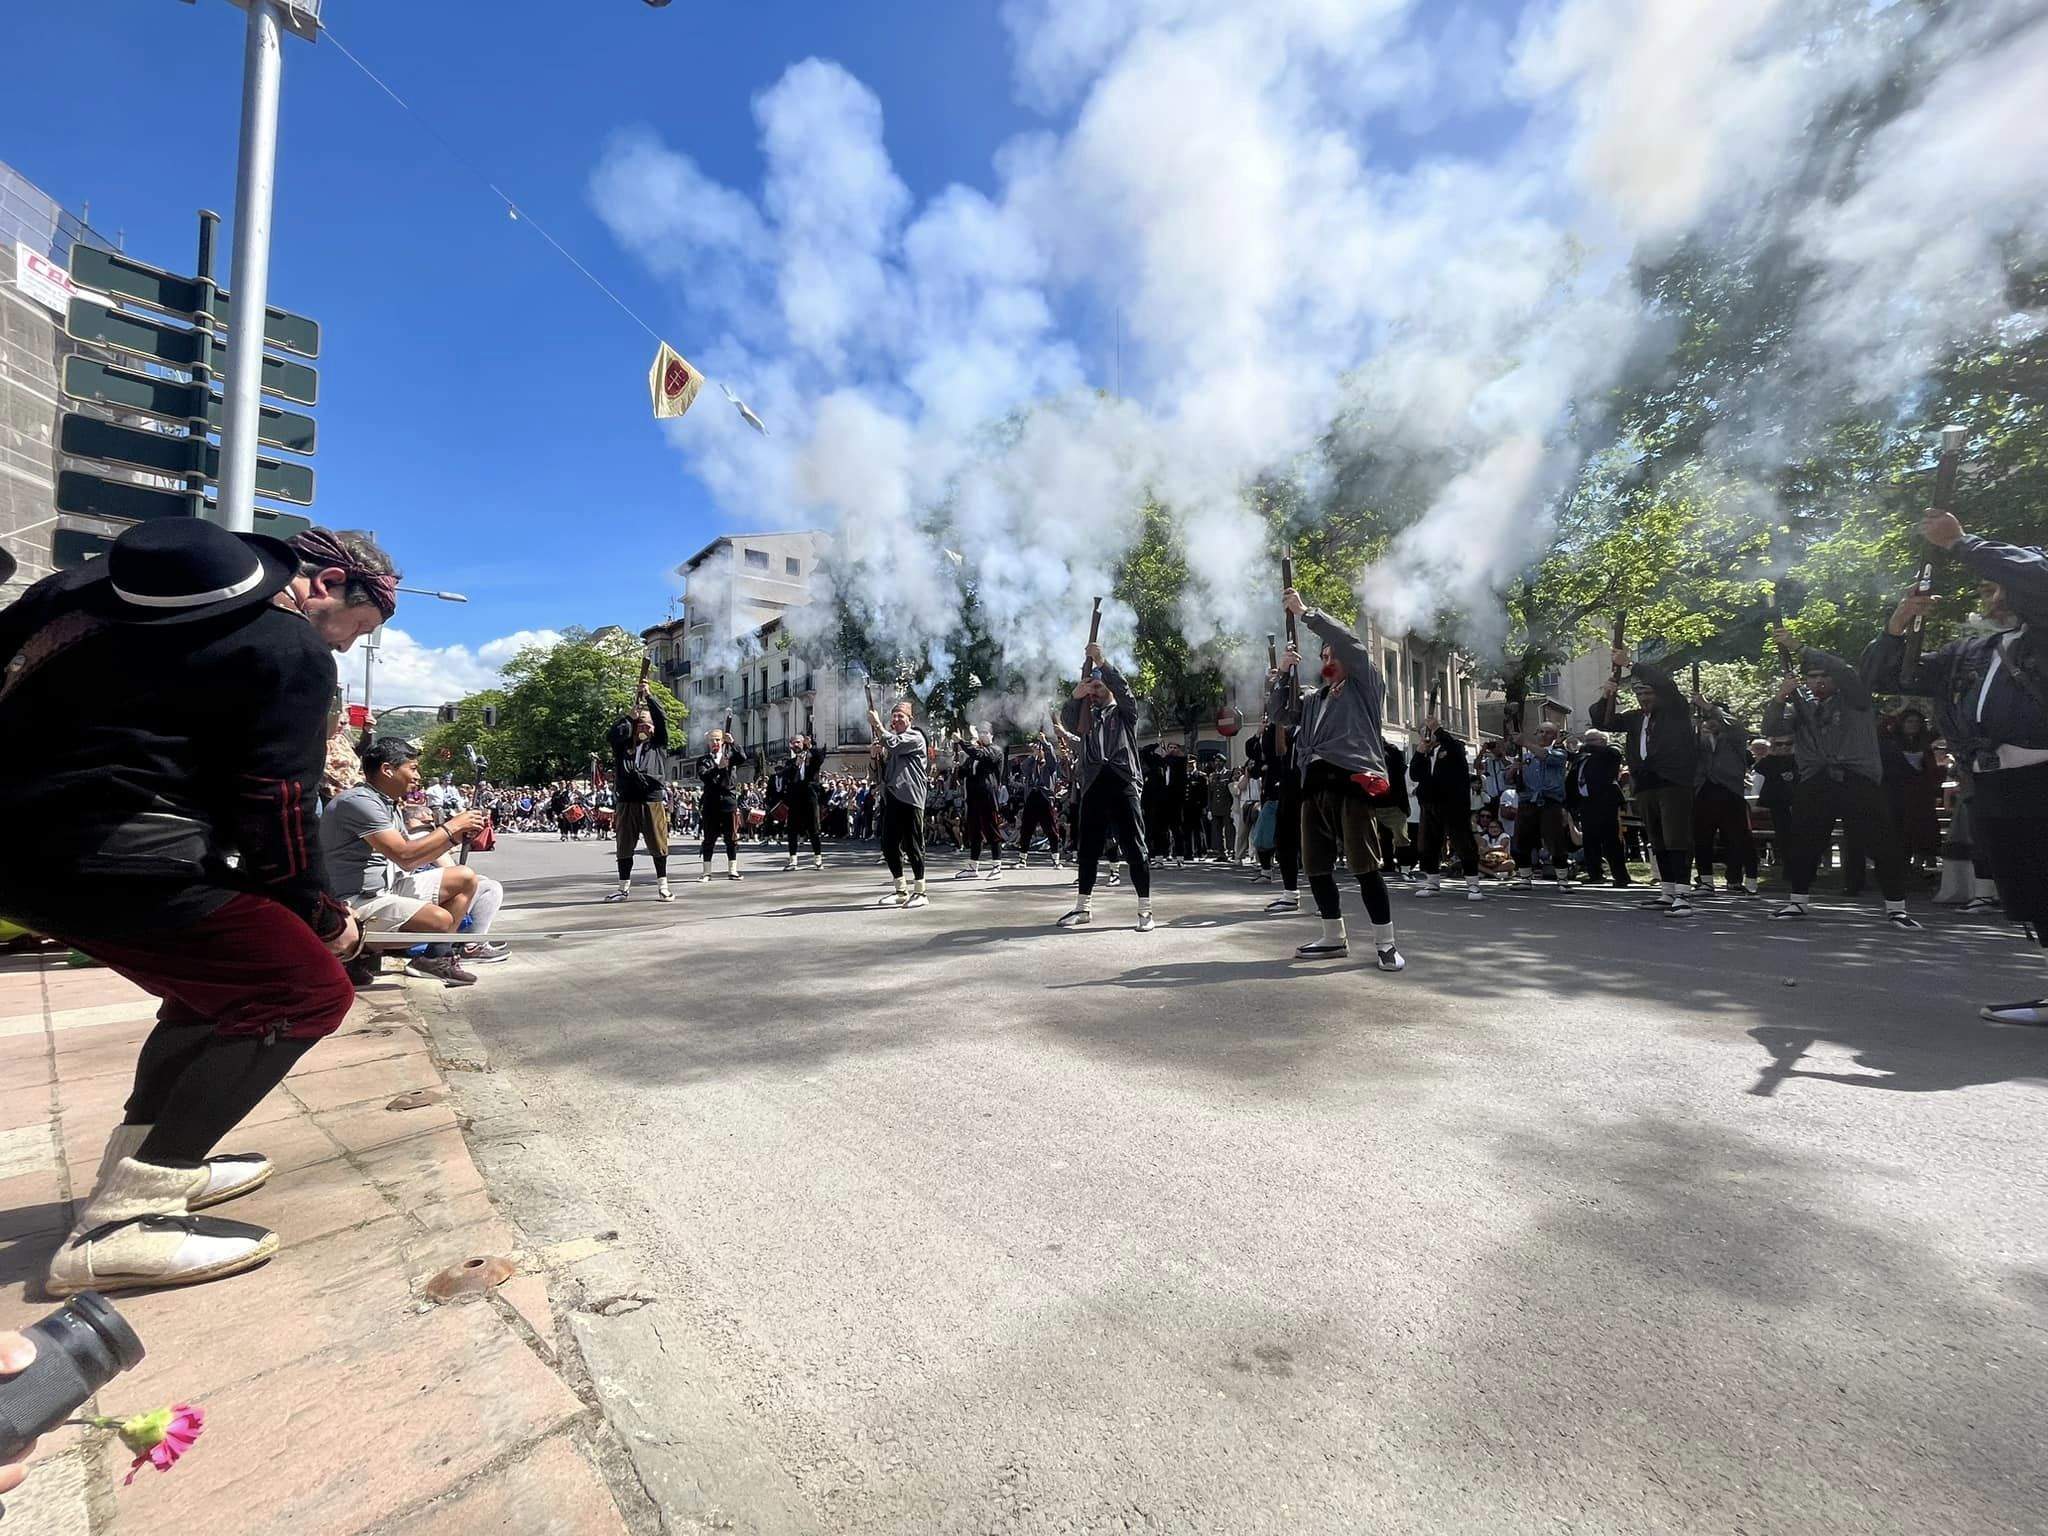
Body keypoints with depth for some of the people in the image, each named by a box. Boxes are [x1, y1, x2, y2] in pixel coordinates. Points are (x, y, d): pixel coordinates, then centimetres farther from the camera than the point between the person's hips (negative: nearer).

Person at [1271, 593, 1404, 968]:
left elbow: (1350, 643, -2)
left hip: (1351, 781, -6)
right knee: (1315, 866, 8)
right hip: (1315, 786, 7)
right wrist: (1283, 674, 8)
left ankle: (1386, 944, -1)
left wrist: (1305, 612, -1)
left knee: (1365, 865, -9)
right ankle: (1334, 939, 20)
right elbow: (1279, 714, 19)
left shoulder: (1366, 686, 11)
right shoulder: (1313, 698, 27)